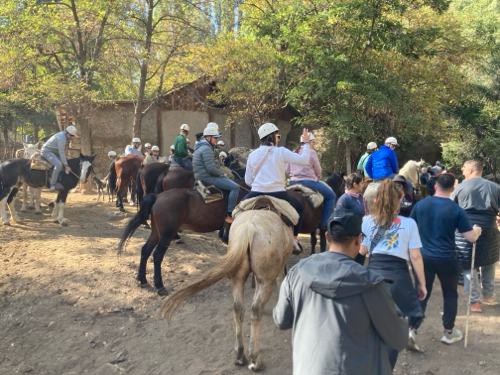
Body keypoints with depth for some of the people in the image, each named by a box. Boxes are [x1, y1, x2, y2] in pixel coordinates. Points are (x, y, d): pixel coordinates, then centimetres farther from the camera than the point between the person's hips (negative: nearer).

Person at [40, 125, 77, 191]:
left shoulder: (66, 137, 6)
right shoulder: (61, 137, -24)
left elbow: (63, 151, 12)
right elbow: (61, 153, -26)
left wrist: (66, 164, 8)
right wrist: (66, 166, -26)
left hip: (54, 152, 11)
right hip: (47, 151, -11)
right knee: (58, 164, -29)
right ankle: (52, 185, -26)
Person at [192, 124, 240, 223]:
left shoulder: (201, 147, 18)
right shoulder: (206, 148, -17)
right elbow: (211, 168, -23)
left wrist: (221, 172, 14)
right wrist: (222, 173, -7)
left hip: (201, 176, 11)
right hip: (206, 177, -11)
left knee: (231, 183, 24)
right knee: (235, 187, -16)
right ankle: (229, 215, -16)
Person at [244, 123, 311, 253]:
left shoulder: (252, 155, 7)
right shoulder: (281, 152, -4)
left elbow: (248, 180, 9)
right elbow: (304, 160, -4)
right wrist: (306, 143, 8)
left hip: (256, 194, 2)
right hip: (278, 194, -2)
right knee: (299, 207, 25)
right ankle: (294, 239, 16)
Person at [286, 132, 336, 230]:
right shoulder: (311, 152, -8)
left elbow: (287, 170, 13)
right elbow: (318, 171, -3)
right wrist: (316, 177, 17)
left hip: (293, 182, 8)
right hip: (309, 182, -8)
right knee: (331, 196, 5)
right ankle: (324, 223, -1)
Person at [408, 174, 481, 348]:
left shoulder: (420, 204, -3)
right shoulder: (456, 210, -11)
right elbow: (471, 238, -8)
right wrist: (477, 230, 14)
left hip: (423, 257, 2)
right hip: (446, 259, -2)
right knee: (450, 294, 16)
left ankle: (412, 329, -3)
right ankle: (448, 332, 26)